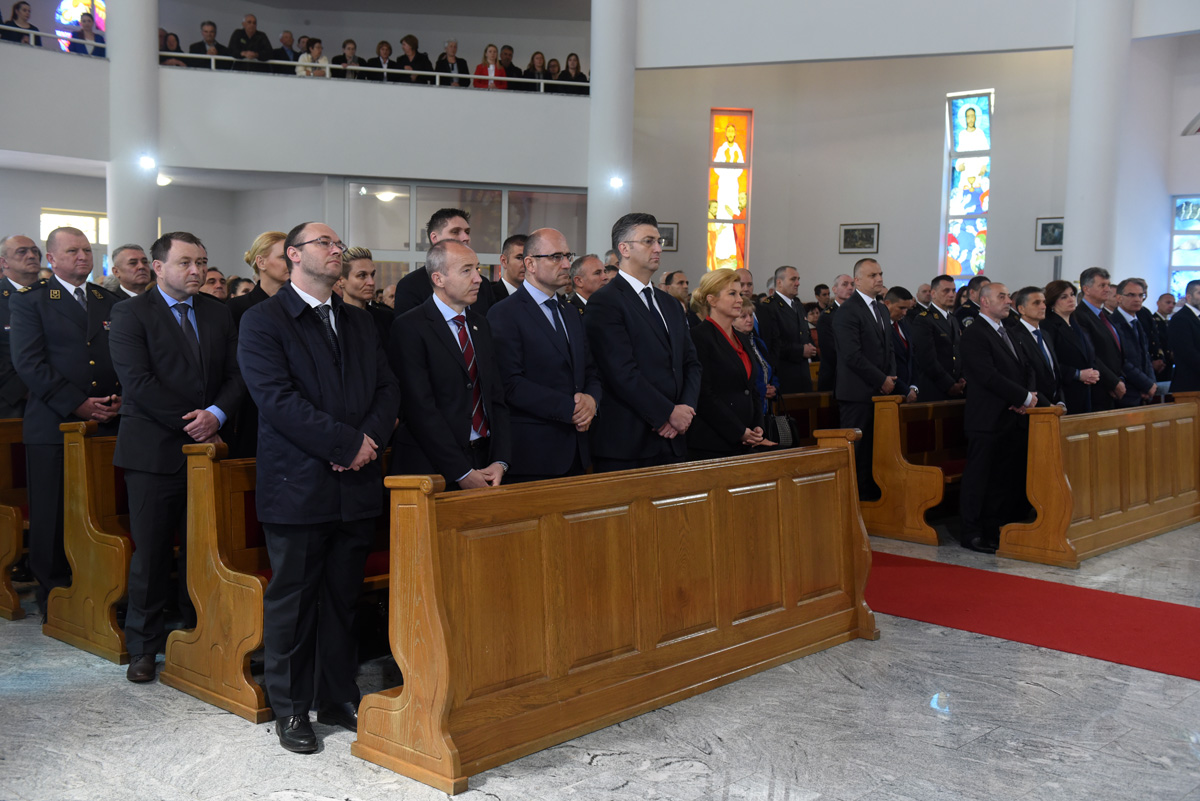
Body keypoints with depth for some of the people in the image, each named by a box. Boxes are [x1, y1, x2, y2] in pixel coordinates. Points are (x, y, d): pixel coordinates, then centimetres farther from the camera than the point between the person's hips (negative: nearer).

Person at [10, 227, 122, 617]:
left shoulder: (111, 302, 17)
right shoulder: (28, 301, 4)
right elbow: (29, 362, -7)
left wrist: (121, 399, -3)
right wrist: (77, 403, -13)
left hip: (108, 424, 3)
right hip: (53, 425, -3)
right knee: (53, 513, 2)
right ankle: (54, 594, 14)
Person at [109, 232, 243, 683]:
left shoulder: (218, 315, 13)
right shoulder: (131, 314, -1)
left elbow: (235, 376, 8)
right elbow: (138, 382, -10)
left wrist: (215, 414, -11)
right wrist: (189, 423, -13)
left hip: (207, 444, 4)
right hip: (154, 451, -4)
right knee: (151, 551, 2)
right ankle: (144, 646, 14)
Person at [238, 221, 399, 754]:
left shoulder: (359, 323, 16)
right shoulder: (262, 321, -4)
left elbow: (387, 389, 10)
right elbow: (278, 398, -15)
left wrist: (370, 439, -9)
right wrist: (347, 443, -17)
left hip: (356, 485, 5)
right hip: (297, 486, -5)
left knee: (342, 598, 13)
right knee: (292, 600, 6)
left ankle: (339, 699, 25)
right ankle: (290, 709, 19)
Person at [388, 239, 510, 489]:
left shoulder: (479, 324, 13)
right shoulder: (409, 327, -9)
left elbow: (497, 397, 10)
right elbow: (421, 409, -15)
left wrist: (500, 461, -3)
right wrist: (461, 473, -16)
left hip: (485, 464, 6)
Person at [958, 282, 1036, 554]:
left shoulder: (1006, 331, 19)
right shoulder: (974, 334, -9)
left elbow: (1026, 368, 17)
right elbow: (989, 376, -18)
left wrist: (1030, 395, -3)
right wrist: (1025, 398, -14)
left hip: (1014, 418, 8)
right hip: (989, 420, -8)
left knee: (1010, 478, 8)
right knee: (980, 478, -2)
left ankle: (998, 531, 16)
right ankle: (973, 534, 6)